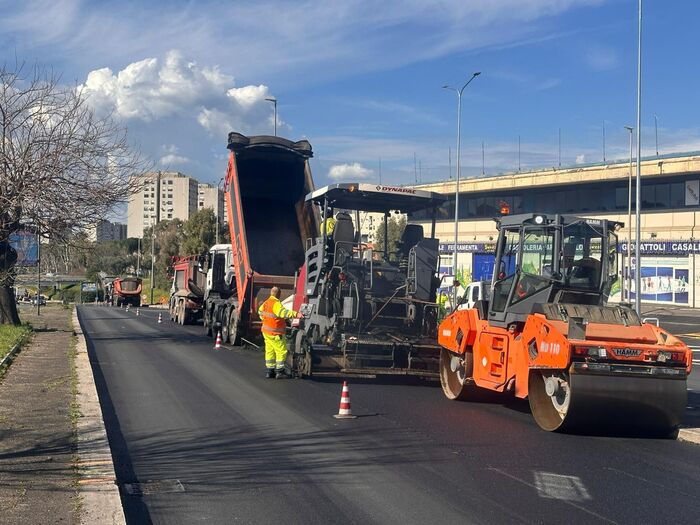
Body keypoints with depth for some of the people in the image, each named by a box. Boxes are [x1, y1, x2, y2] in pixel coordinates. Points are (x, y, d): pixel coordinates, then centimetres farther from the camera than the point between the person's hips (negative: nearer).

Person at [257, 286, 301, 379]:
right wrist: (296, 314, -48)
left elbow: (260, 311, 28)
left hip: (266, 331, 9)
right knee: (281, 351, -3)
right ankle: (279, 371, -4)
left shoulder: (266, 303, 10)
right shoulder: (276, 303, -19)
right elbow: (283, 312, -37)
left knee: (269, 351, 15)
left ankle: (269, 371, 19)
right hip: (275, 333, -9)